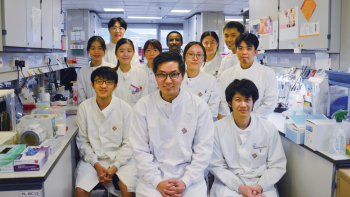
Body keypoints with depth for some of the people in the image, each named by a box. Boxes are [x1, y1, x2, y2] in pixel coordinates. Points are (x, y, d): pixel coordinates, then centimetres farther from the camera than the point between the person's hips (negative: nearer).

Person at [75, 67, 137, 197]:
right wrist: (96, 164, -9)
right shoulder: (84, 107, 1)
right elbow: (82, 141, 3)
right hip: (93, 158, 1)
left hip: (120, 158, -1)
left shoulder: (125, 108, -4)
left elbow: (128, 143, -3)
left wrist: (114, 167, -13)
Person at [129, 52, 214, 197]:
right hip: (152, 178, 0)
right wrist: (157, 182, -9)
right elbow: (139, 150, -1)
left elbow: (204, 149, -1)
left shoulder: (199, 106, -1)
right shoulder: (143, 106, 0)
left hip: (189, 177, 0)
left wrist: (185, 182, -8)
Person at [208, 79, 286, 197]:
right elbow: (216, 166, 0)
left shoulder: (269, 128, 3)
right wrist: (239, 187, -11)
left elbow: (278, 166, 5)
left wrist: (260, 186, -10)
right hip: (228, 183, -1)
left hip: (261, 182, 1)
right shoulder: (218, 128, -1)